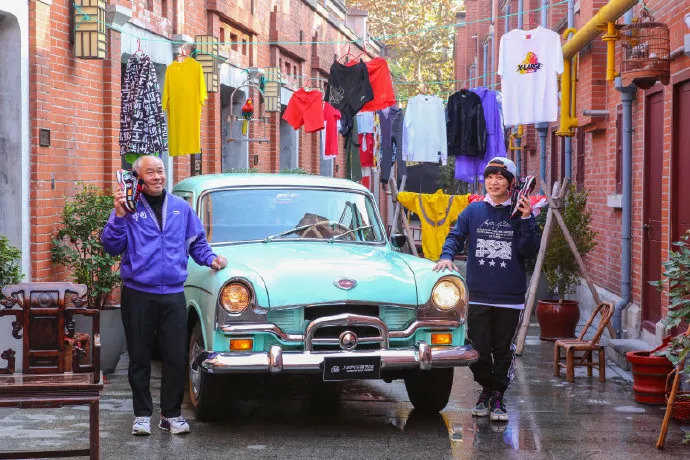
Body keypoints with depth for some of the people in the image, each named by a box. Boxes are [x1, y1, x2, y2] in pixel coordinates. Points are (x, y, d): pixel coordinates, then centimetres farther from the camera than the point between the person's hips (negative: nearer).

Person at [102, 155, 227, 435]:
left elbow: (196, 242, 18)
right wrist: (119, 216, -18)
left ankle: (171, 414, 12)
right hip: (137, 294, -2)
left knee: (176, 357, 2)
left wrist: (210, 259, 2)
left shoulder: (181, 207, 9)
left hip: (173, 294, 2)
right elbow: (111, 247, -8)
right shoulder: (128, 208, -1)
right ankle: (142, 414, 17)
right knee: (139, 357, 7)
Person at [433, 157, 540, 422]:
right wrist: (447, 256, -13)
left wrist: (526, 220, -14)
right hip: (478, 297, 1)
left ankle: (498, 396, 19)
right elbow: (455, 237, 6)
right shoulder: (473, 212, 7)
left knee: (503, 350, 6)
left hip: (510, 299, -1)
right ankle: (486, 389, 25)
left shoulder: (520, 214, 4)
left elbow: (529, 251, -4)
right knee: (478, 350, 3)